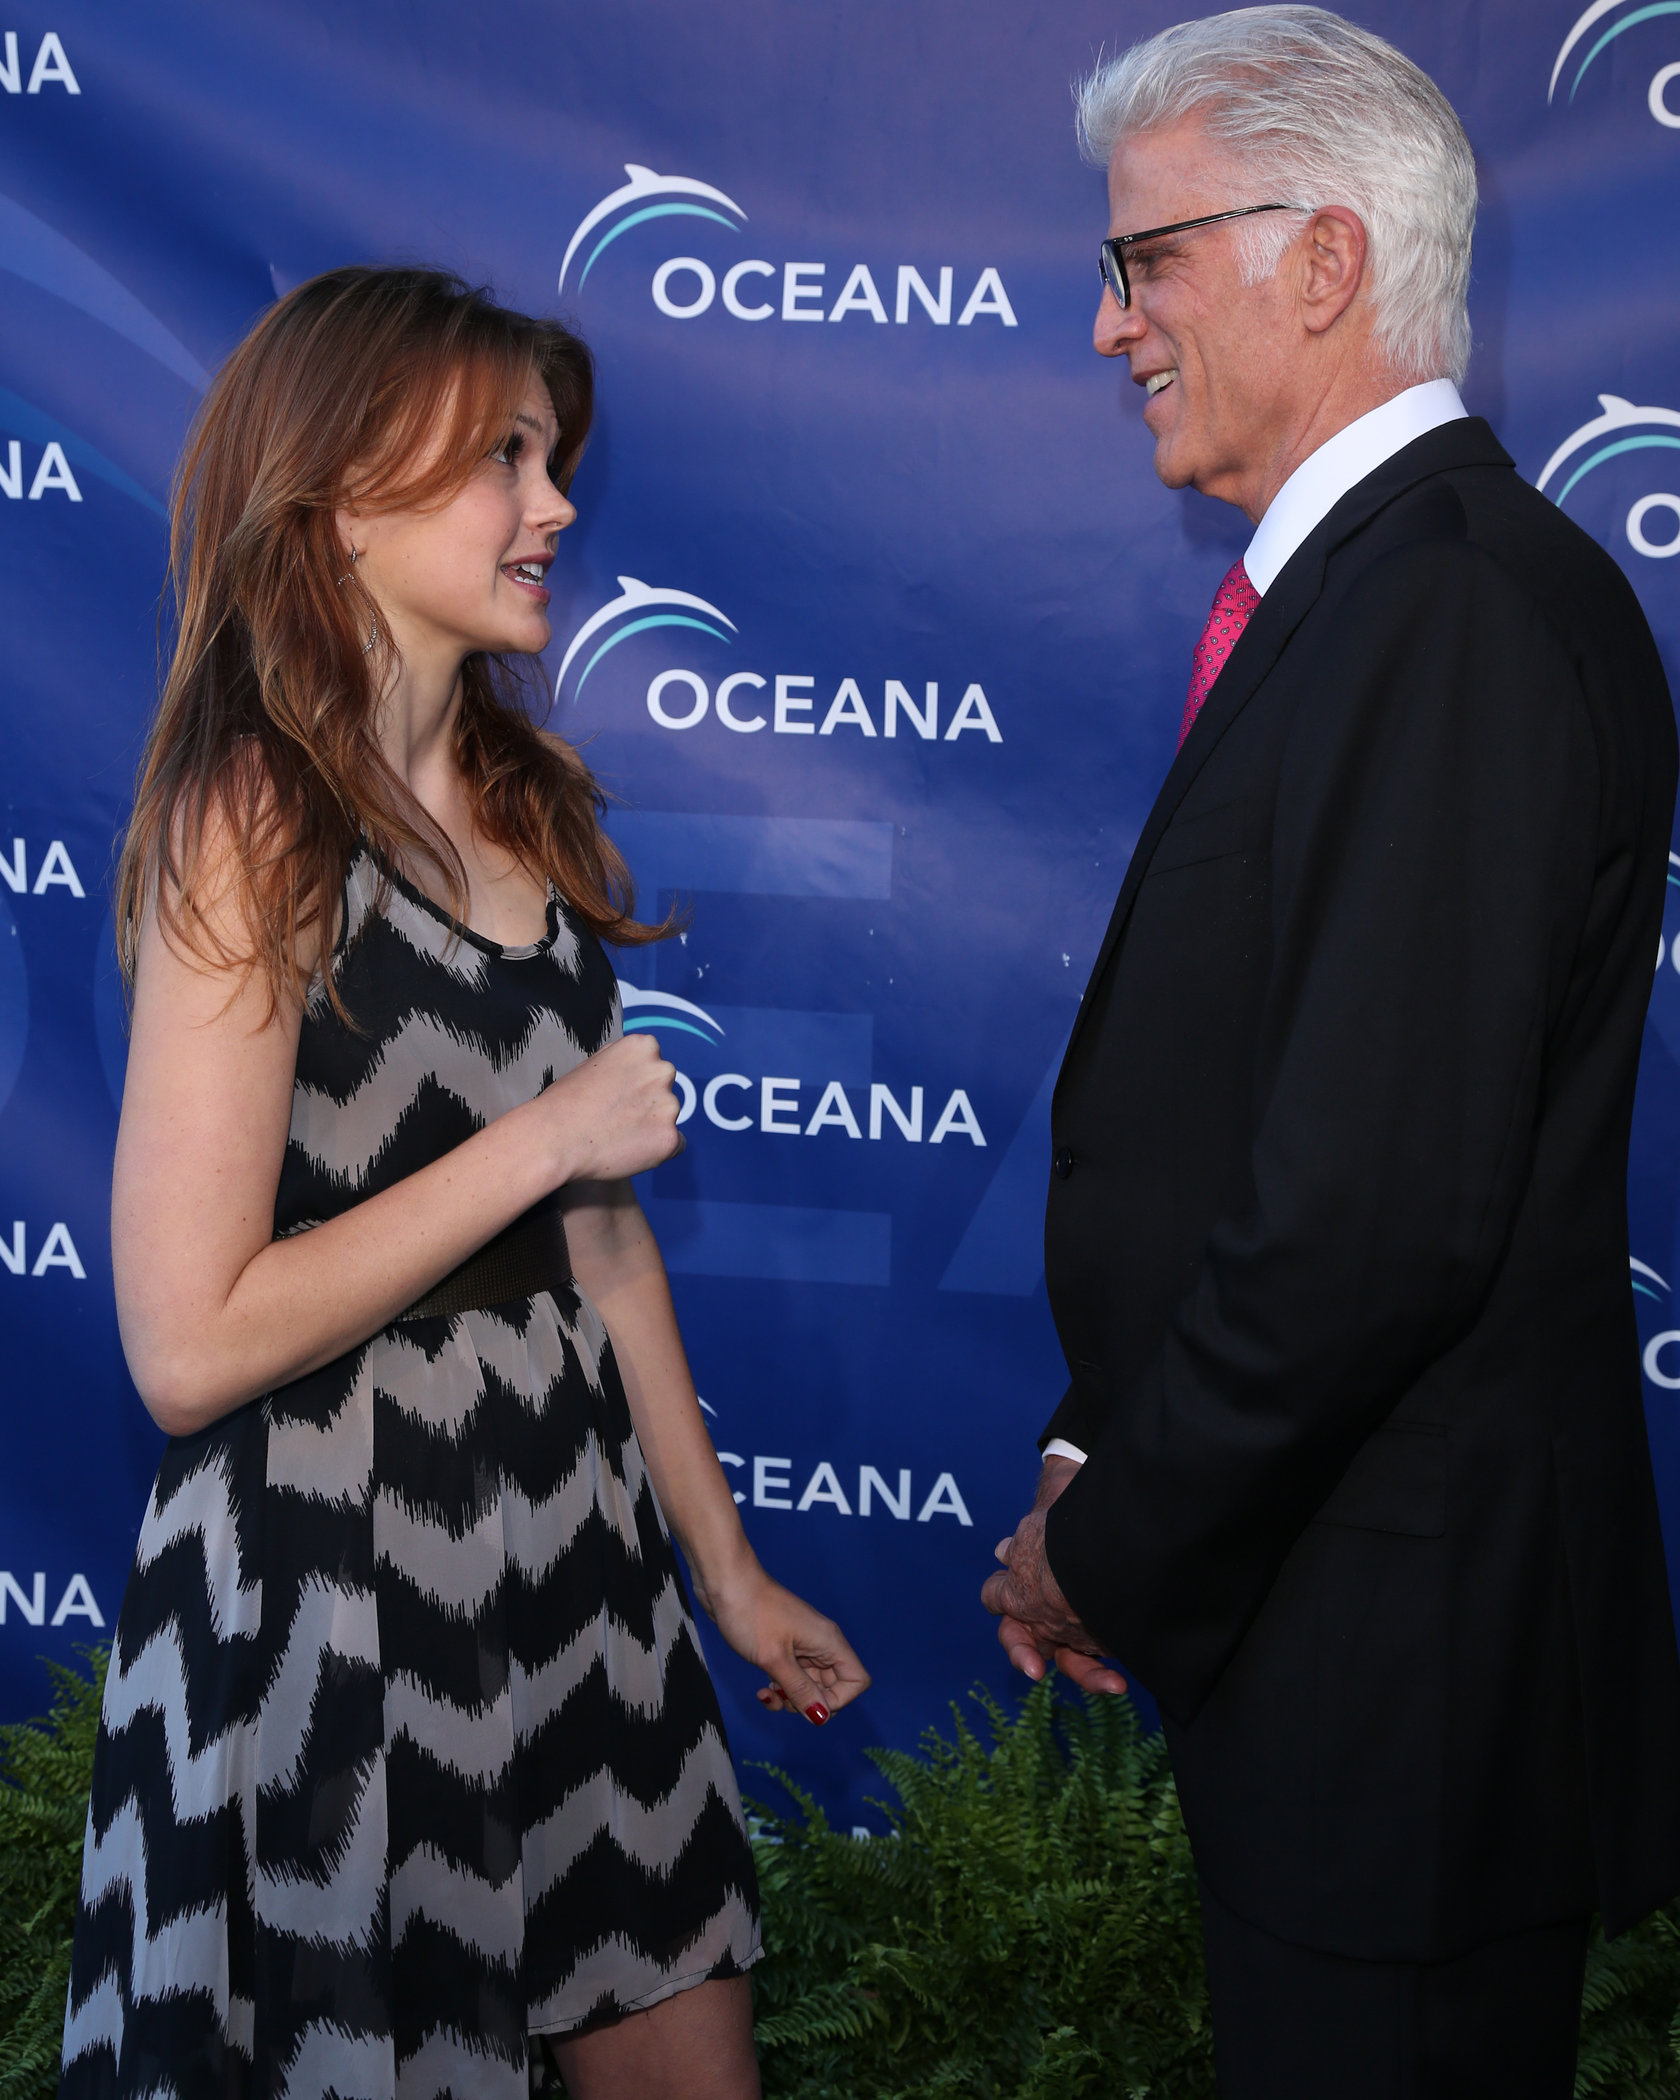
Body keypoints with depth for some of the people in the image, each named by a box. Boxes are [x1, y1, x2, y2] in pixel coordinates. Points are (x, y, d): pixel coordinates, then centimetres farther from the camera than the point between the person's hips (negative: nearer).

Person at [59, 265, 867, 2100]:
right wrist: (544, 1135, -17)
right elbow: (188, 1343, -21)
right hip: (331, 1580, -7)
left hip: (567, 1531, 7)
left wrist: (727, 1564, 15)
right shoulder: (253, 822, -15)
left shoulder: (527, 804, 8)